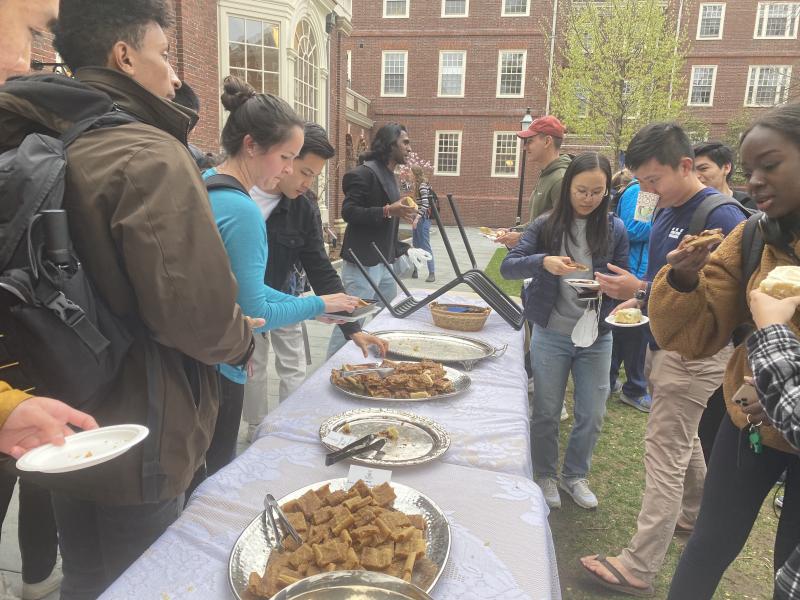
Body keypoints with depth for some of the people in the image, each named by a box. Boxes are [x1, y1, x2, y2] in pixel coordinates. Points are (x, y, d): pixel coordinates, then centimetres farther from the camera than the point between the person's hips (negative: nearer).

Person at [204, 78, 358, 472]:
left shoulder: (204, 183, 5)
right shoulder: (242, 211, -23)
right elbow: (254, 314, -20)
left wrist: (306, 304, 9)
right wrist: (319, 304, -6)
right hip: (217, 371, -9)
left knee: (198, 478, 23)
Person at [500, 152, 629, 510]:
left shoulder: (614, 230, 0)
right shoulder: (547, 226, -5)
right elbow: (507, 267, -12)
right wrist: (543, 262, -29)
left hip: (596, 336, 2)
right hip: (551, 334, -1)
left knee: (592, 415, 11)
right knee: (546, 412, 11)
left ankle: (575, 475, 35)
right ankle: (545, 476, 33)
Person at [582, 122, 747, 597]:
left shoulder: (721, 219, -20)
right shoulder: (668, 212, 7)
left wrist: (642, 289, -27)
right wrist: (638, 300, 1)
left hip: (696, 353, -9)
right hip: (663, 344, 9)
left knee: (665, 455, -3)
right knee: (683, 439, 23)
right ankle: (694, 514, 46)